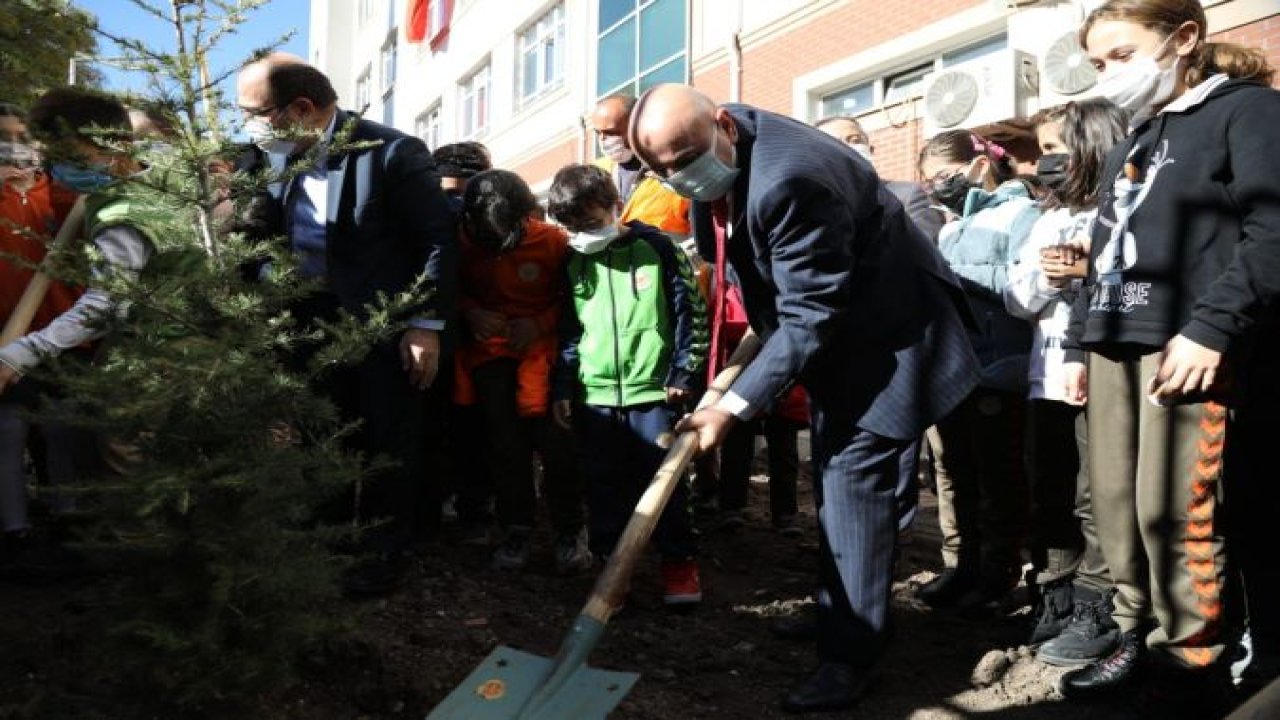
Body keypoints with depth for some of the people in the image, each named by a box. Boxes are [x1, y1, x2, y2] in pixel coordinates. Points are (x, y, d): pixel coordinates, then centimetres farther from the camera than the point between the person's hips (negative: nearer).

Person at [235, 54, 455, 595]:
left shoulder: (393, 153, -17)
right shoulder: (281, 156, 1)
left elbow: (438, 240, -15)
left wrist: (427, 325, -17)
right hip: (313, 317, 6)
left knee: (387, 441, 6)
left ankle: (386, 550, 22)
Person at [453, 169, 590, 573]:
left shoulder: (552, 241, -10)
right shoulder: (465, 241, -3)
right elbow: (454, 289, 12)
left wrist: (539, 324, -14)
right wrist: (471, 313, -9)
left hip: (542, 347, -2)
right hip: (490, 348, 3)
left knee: (553, 438, -11)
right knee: (504, 442, -5)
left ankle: (570, 530, 5)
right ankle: (517, 528, 9)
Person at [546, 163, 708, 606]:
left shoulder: (657, 248, -4)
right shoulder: (573, 264, 9)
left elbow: (690, 312, -2)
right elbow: (568, 331, 15)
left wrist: (684, 373, -5)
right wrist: (563, 387, 10)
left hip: (653, 390, -4)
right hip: (594, 395, 4)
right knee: (604, 485, 9)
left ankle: (679, 561, 16)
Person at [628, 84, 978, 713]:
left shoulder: (790, 178, -35)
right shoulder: (715, 158, -6)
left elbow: (810, 314, -31)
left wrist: (733, 404, -31)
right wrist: (765, 324, 13)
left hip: (882, 326, -9)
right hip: (828, 323, 10)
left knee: (851, 476, -11)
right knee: (832, 473, 16)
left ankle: (849, 654, 0)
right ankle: (840, 611, 32)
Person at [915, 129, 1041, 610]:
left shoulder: (1018, 212, -4)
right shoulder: (953, 225, 19)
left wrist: (957, 272, -18)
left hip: (998, 369, -8)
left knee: (997, 475, 2)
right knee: (954, 470, 11)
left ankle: (998, 572, 13)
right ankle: (961, 565, 22)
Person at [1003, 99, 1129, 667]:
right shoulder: (1048, 221, 17)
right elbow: (1015, 300, 10)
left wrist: (1092, 270, -21)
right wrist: (1045, 275, -8)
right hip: (1047, 379, 8)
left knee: (1095, 500, 1)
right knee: (1048, 497, 15)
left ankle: (1098, 614, 12)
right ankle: (1056, 600, 28)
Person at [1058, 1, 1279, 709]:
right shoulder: (1130, 144, 24)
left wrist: (1213, 327, -20)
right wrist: (1079, 342, 20)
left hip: (1188, 342, -7)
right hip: (1115, 344, 8)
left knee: (1174, 507, -8)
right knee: (1115, 502, 7)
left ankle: (1193, 666, 6)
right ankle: (1139, 638, 19)